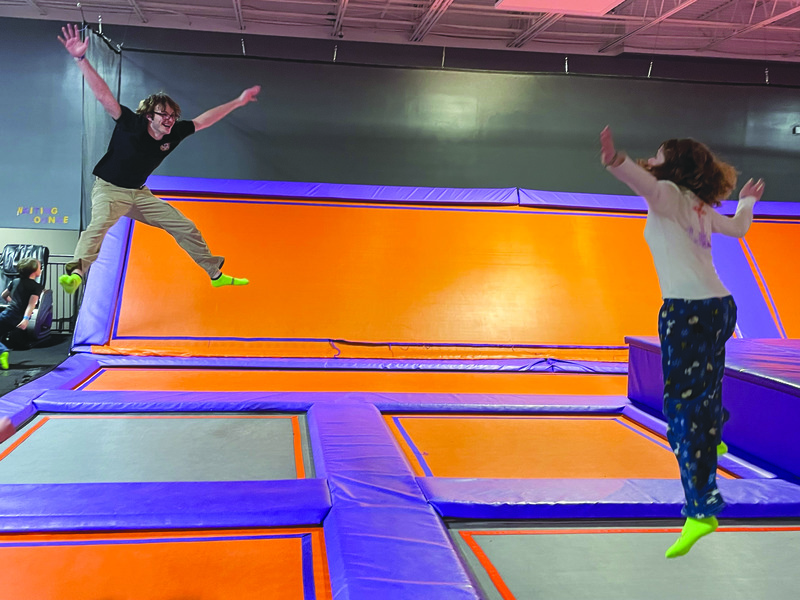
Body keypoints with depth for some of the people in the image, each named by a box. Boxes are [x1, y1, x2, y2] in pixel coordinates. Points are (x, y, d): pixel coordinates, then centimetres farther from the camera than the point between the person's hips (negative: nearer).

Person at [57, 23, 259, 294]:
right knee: (100, 223, -38)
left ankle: (216, 274, 19)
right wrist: (81, 59, -44)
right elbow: (103, 95, -32)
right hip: (109, 189, -6)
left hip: (139, 193, 6)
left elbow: (203, 120, 4)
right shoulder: (131, 124, -22)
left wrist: (238, 102, 7)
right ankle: (75, 272, -58)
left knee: (185, 227, 5)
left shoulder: (174, 134, -7)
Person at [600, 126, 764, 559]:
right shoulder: (699, 205, 19)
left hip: (688, 310, -9)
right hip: (720, 306, 9)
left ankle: (701, 510, -15)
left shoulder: (669, 194, -3)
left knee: (682, 405, -11)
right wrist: (747, 201, 59)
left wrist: (616, 162, -49)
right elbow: (737, 227, 37)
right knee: (705, 389, 30)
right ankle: (711, 443, 53)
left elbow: (646, 183, -28)